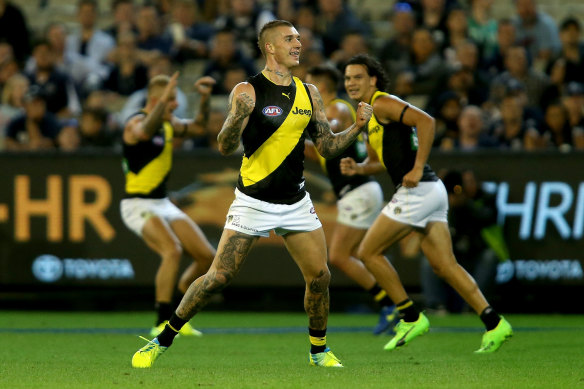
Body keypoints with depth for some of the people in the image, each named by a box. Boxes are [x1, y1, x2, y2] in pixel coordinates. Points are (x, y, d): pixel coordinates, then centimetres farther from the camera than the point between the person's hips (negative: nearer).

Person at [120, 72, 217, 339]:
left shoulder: (168, 123, 11)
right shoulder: (136, 122, -14)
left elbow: (198, 127, 25)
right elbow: (145, 131, -39)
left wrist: (205, 98, 10)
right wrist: (164, 100, -51)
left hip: (163, 204, 9)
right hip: (138, 204, -9)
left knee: (207, 257, 2)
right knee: (173, 250, -30)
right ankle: (162, 323, -25)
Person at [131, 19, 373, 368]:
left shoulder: (309, 93, 6)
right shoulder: (248, 91, -10)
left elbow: (328, 146, 10)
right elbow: (226, 147, -17)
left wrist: (357, 128, -7)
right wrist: (238, 117, -36)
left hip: (296, 202, 5)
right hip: (253, 201, -5)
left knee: (320, 277, 0)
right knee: (218, 277, -7)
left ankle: (319, 350, 20)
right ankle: (162, 341, 5)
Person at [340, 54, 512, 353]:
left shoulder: (381, 104, -7)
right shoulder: (371, 114, 23)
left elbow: (426, 121, -21)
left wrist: (417, 168, -22)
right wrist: (358, 168, 13)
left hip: (417, 191, -10)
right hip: (432, 193, 10)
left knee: (368, 252, -1)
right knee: (444, 265, 4)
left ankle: (411, 318, 1)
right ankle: (494, 323, -4)